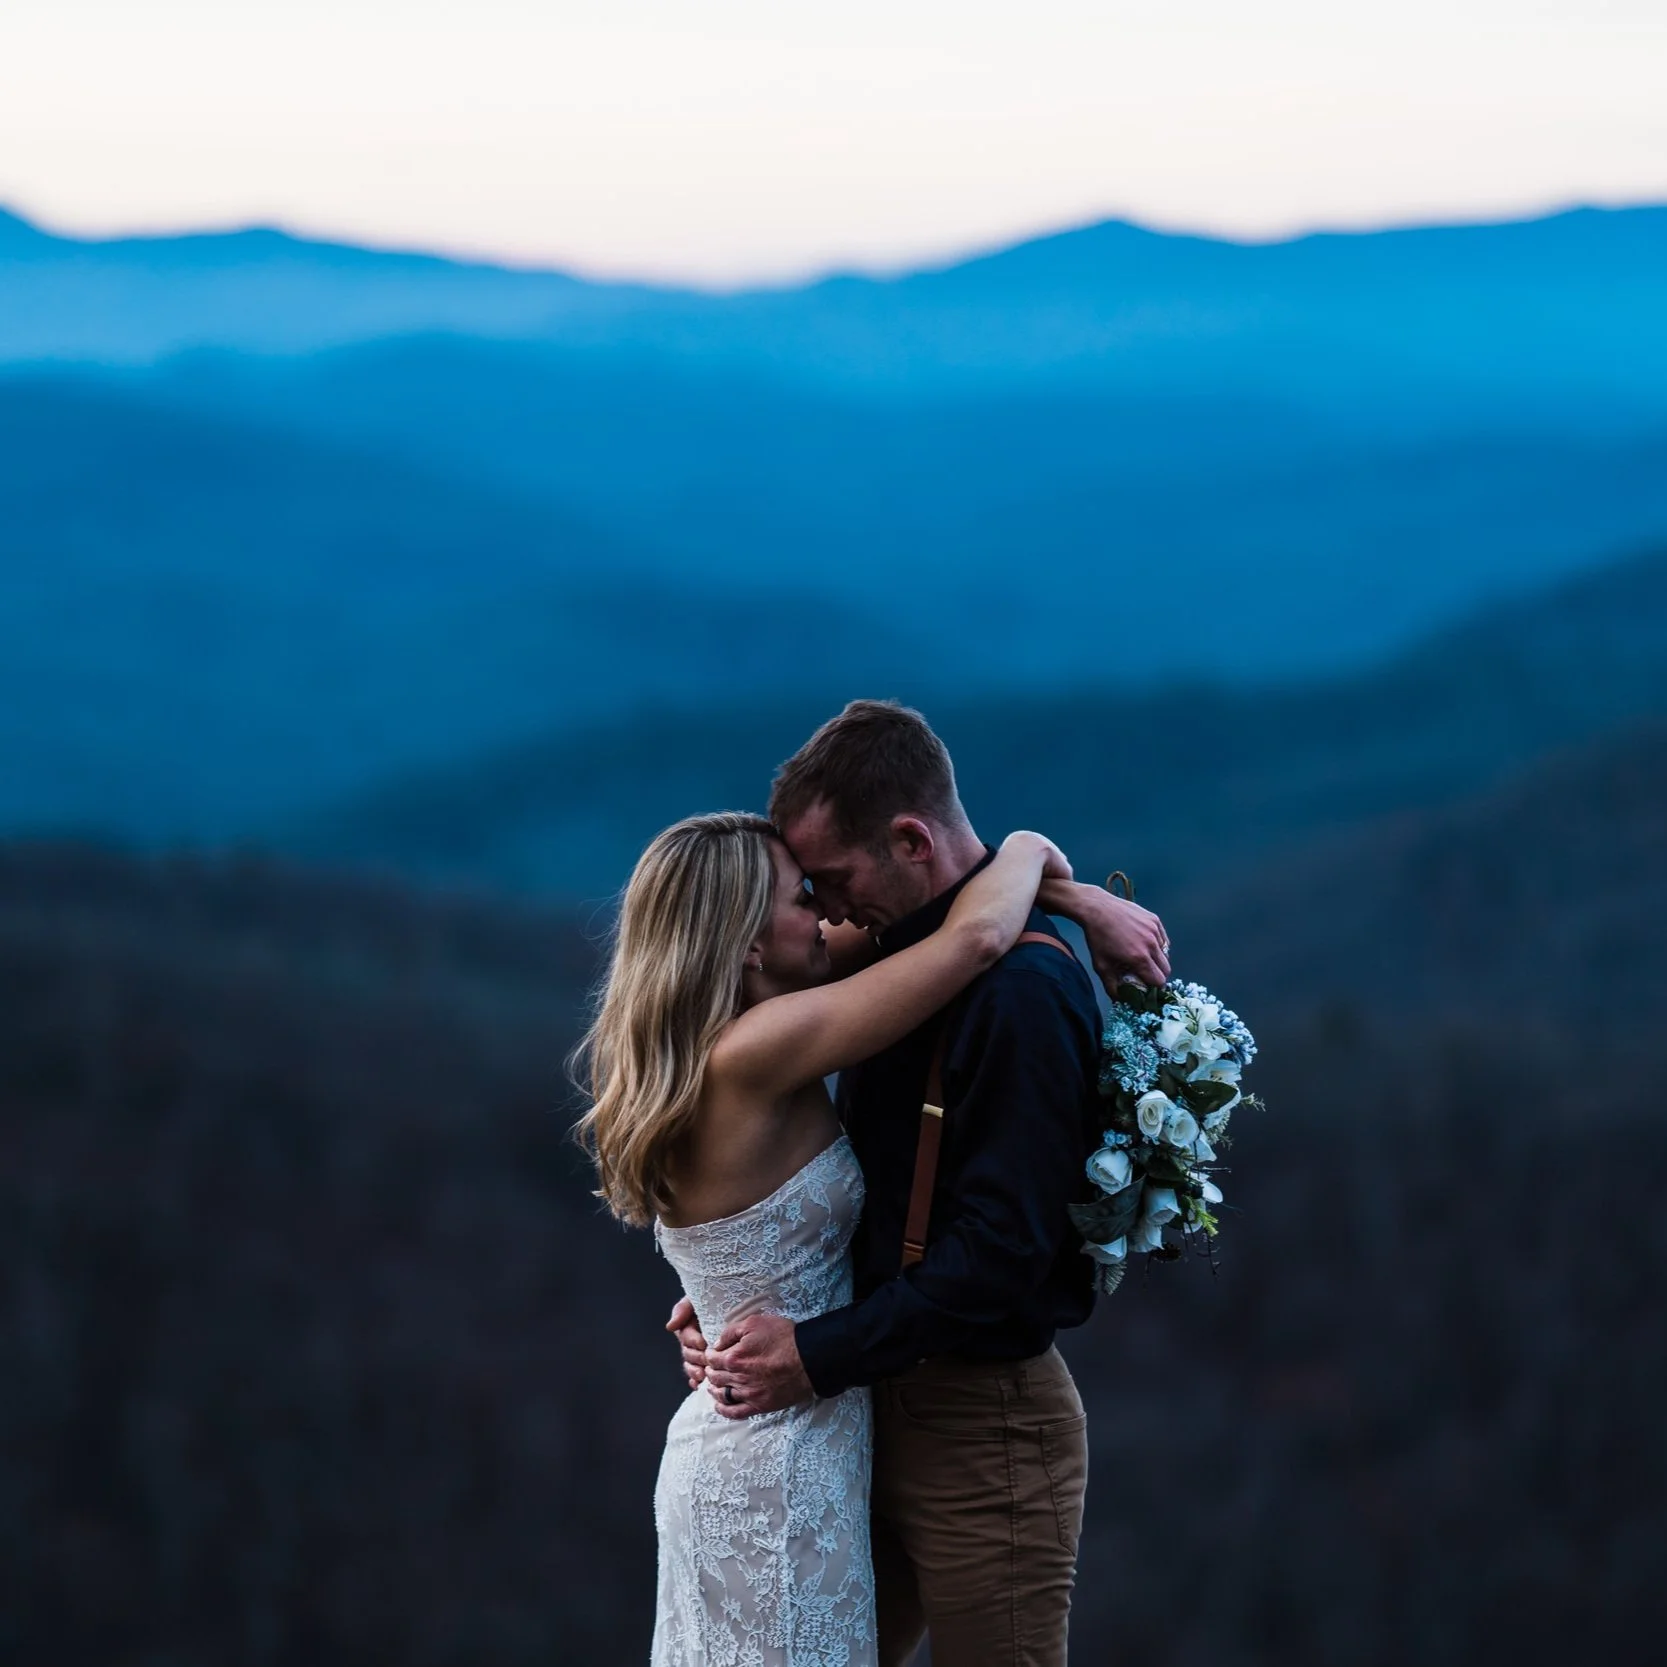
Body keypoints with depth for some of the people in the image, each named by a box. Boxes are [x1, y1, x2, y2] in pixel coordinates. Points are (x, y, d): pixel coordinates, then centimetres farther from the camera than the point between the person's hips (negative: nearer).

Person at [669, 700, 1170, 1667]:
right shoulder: (907, 955, 10)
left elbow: (1002, 1248, -24)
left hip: (982, 1424, -9)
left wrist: (823, 1355, -18)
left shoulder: (1024, 988, -19)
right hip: (885, 1408, 9)